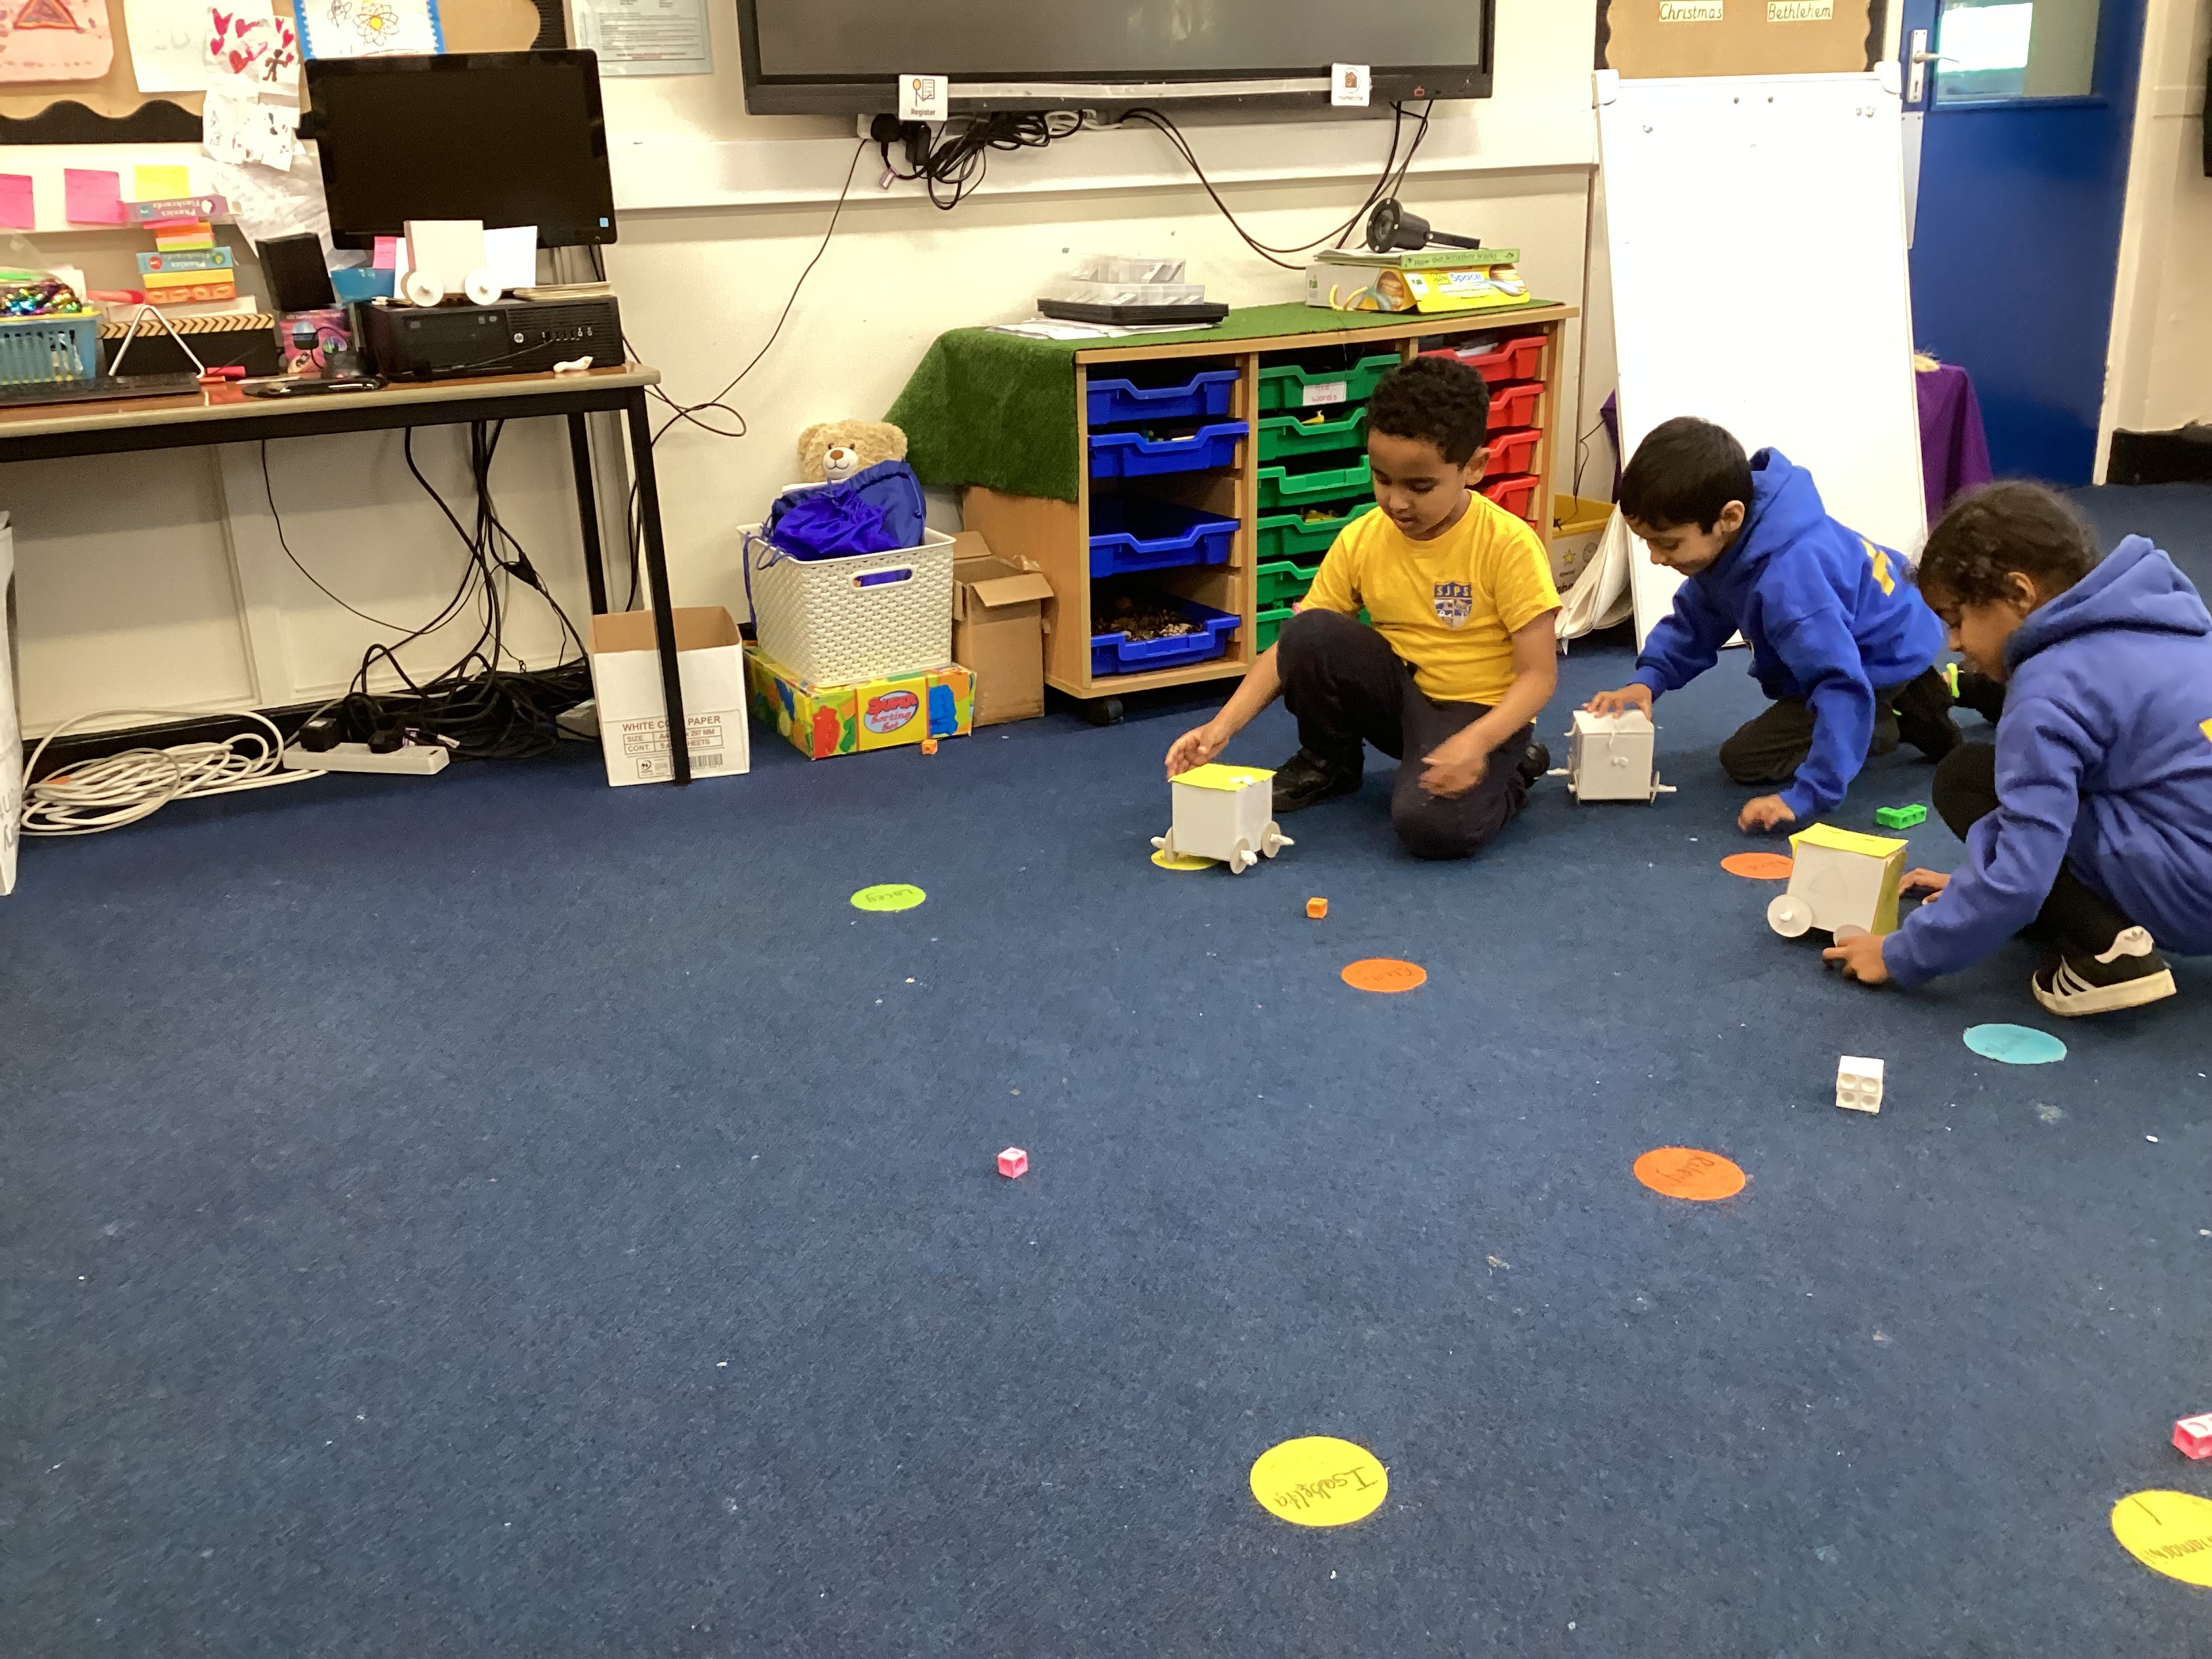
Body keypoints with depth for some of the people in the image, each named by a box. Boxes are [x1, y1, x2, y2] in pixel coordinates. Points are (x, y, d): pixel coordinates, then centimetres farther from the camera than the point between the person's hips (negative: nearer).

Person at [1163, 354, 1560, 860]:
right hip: (1400, 694, 4)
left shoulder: (1509, 545, -20)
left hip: (1479, 711, -4)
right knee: (1310, 632, -23)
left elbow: (1539, 675, -19)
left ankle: (1513, 768, 3)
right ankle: (1328, 762, 5)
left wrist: (1474, 742, -36)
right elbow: (1291, 646, -7)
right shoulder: (1360, 540, -9)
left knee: (1429, 824, -33)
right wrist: (1221, 728, -21)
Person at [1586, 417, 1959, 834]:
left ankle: (1902, 719, -3)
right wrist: (1647, 680, -17)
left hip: (1884, 660, -9)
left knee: (1744, 759, -9)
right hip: (1864, 638, 9)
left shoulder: (1789, 580, -44)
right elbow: (1694, 621, 0)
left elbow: (1842, 687, -46)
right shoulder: (1732, 541, -15)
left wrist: (1807, 797, -48)